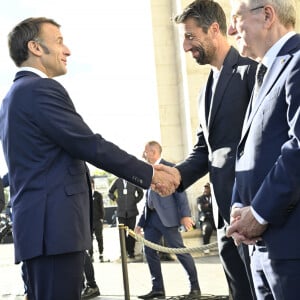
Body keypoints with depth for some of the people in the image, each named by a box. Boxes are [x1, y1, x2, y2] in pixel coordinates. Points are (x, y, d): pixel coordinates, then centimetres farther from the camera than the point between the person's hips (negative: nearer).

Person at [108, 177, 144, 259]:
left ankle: (131, 252, 5)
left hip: (132, 211, -1)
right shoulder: (117, 181, 4)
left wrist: (135, 201, 5)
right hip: (121, 212, 1)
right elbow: (110, 192, 19)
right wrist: (115, 199, 6)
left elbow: (140, 193, 16)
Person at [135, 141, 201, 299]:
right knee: (149, 251, 5)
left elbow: (180, 191, -10)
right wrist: (140, 223, 17)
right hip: (151, 217, 8)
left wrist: (185, 214, -19)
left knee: (180, 250, -5)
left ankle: (195, 287, 5)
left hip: (166, 217, -8)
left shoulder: (169, 167, -3)